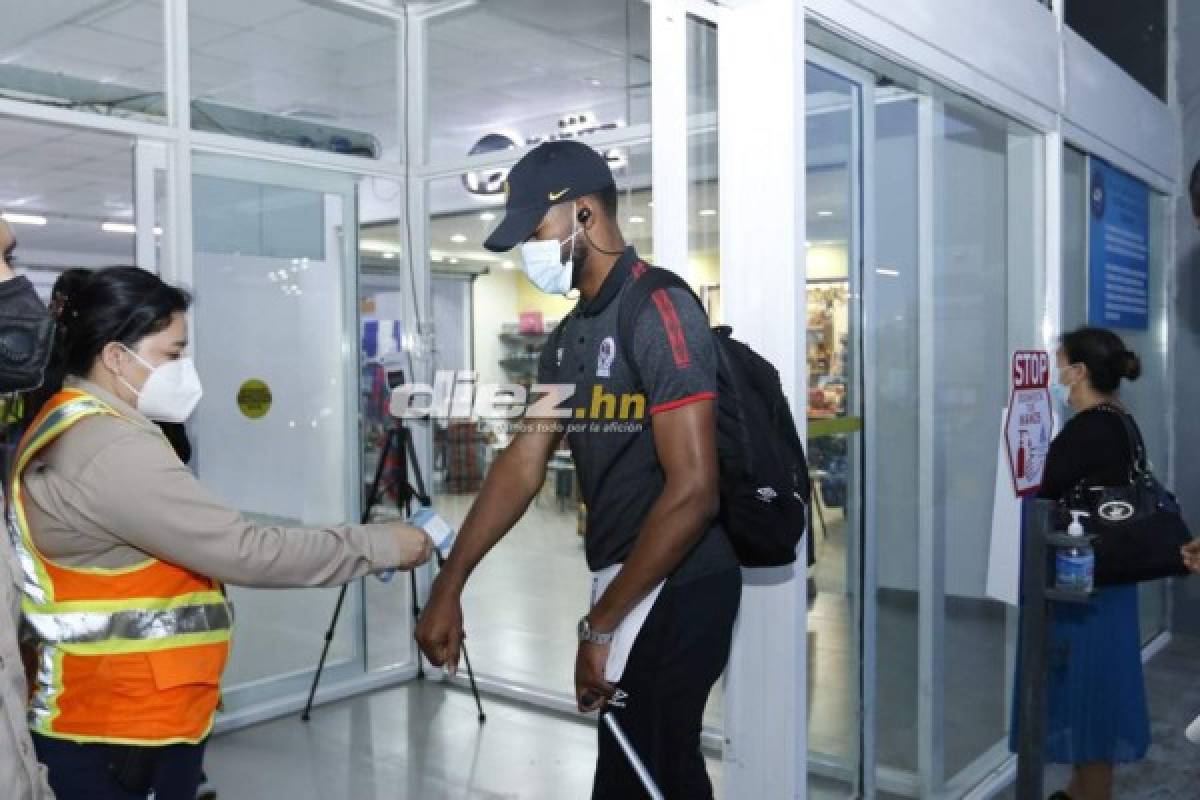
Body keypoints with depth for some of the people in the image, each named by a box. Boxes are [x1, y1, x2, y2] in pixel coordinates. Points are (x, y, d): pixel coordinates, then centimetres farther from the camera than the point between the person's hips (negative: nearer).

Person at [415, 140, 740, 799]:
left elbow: (692, 490, -24)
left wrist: (600, 624, -18)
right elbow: (523, 463, 8)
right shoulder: (569, 337, 10)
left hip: (675, 589, -8)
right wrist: (449, 585, 3)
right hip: (630, 582, 9)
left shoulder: (660, 312, -18)